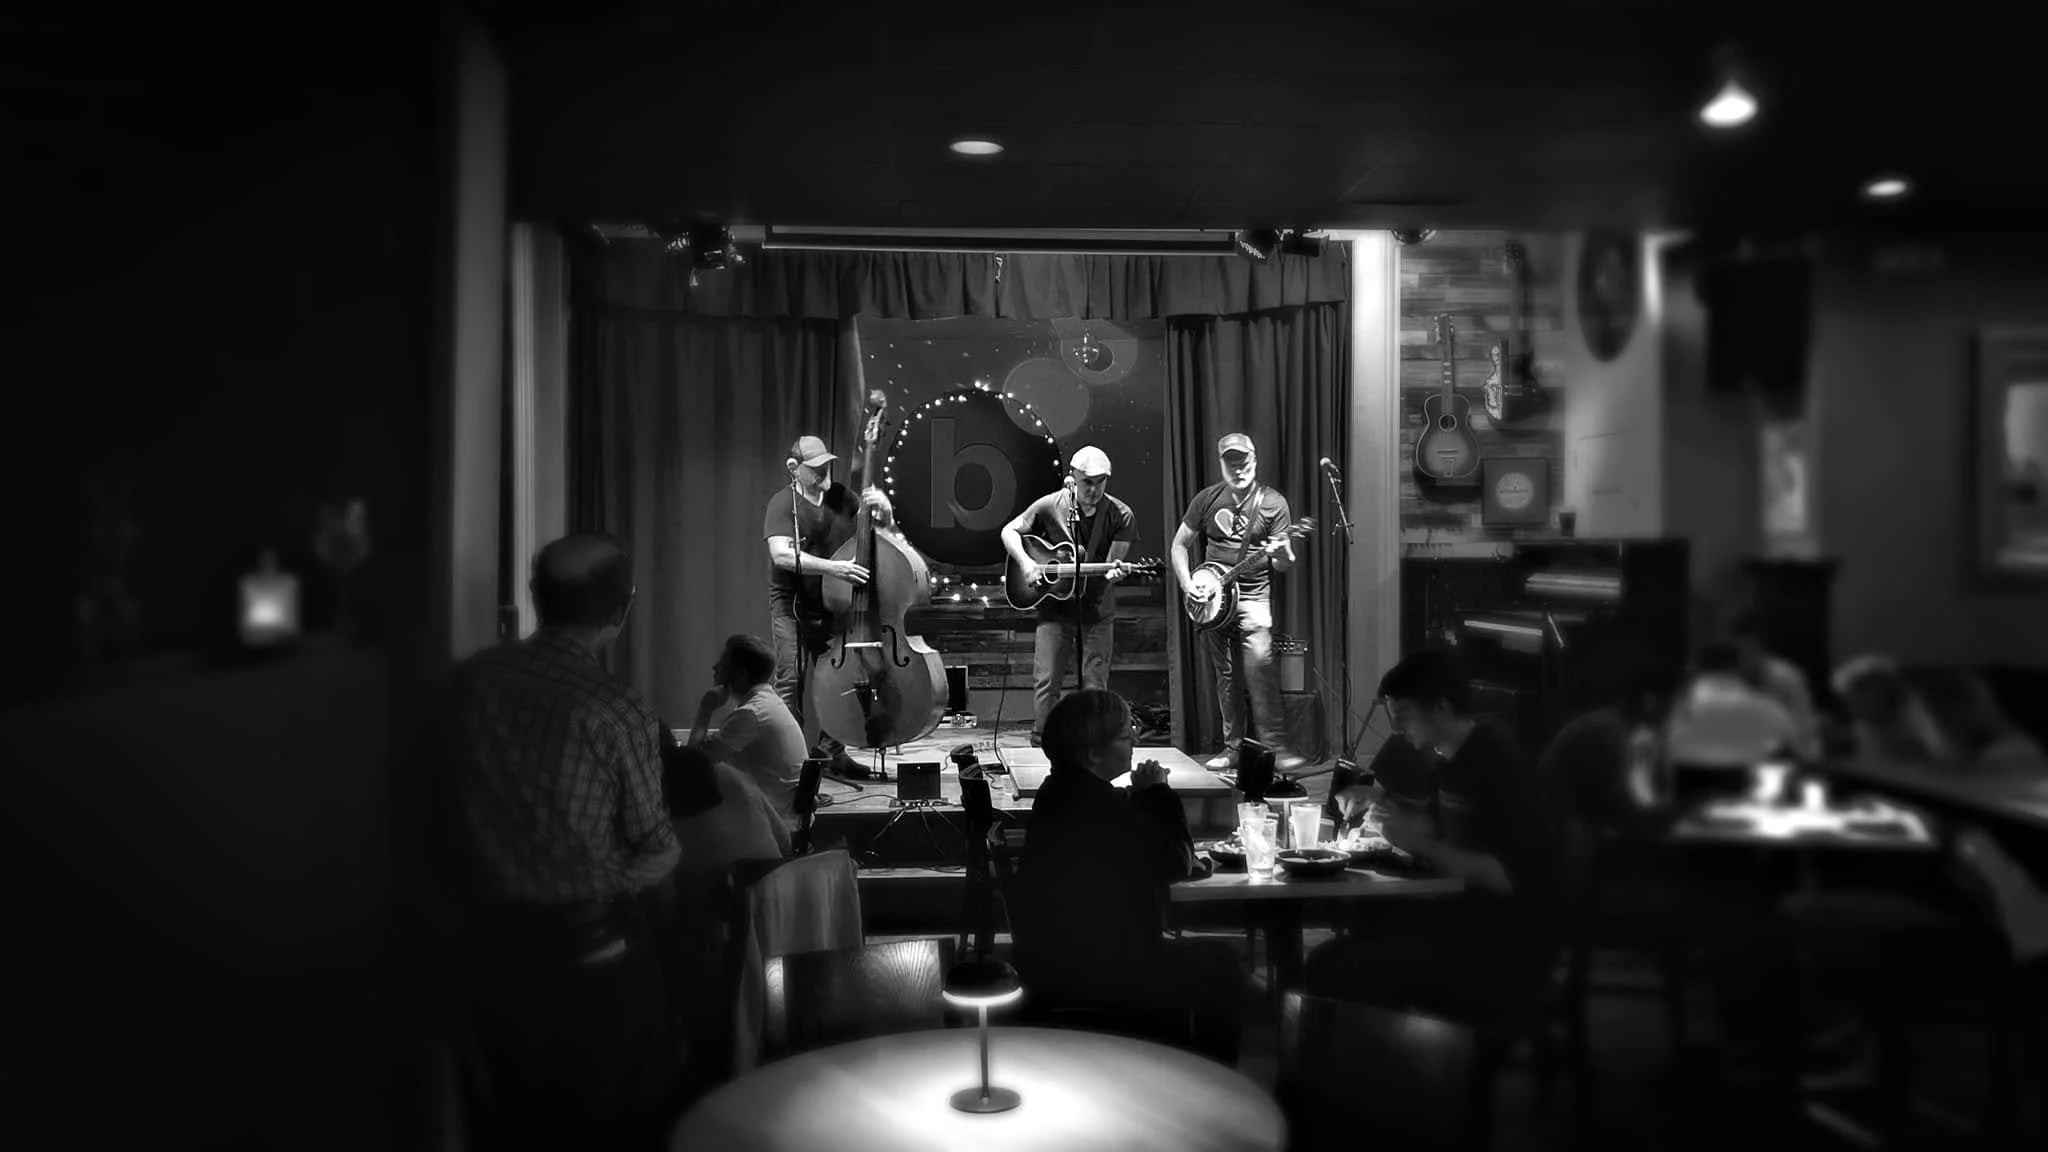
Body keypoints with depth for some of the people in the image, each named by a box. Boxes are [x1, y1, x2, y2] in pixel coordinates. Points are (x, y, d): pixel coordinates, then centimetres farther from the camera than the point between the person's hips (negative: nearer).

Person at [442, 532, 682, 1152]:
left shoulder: (473, 678, -6)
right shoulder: (618, 711, -20)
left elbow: (470, 804, 3)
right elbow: (653, 852, -14)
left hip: (499, 938, 5)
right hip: (596, 945, -5)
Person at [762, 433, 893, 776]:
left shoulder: (841, 496, 6)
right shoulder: (783, 504, -10)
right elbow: (782, 555, -23)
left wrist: (882, 511, -11)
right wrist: (832, 567, -33)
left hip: (834, 603, 4)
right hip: (792, 605, -4)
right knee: (790, 680, -7)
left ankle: (832, 750, 18)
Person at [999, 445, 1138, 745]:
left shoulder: (1120, 516, -6)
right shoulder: (1050, 506, -6)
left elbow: (1111, 566, -6)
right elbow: (1009, 531, 3)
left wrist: (1114, 573, -30)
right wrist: (1025, 563, -13)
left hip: (1097, 607, 0)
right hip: (1055, 605, 0)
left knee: (1095, 686, 2)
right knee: (1045, 682, -3)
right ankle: (1040, 748, 6)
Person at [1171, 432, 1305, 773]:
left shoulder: (1272, 503, -2)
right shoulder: (1207, 499, 5)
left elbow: (1285, 565, -2)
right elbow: (1179, 545, 11)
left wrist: (1281, 554, -27)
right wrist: (1189, 587, -3)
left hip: (1253, 595, -3)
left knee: (1260, 661, -21)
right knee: (1224, 674, 6)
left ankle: (1275, 745, -21)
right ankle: (1232, 747, 16)